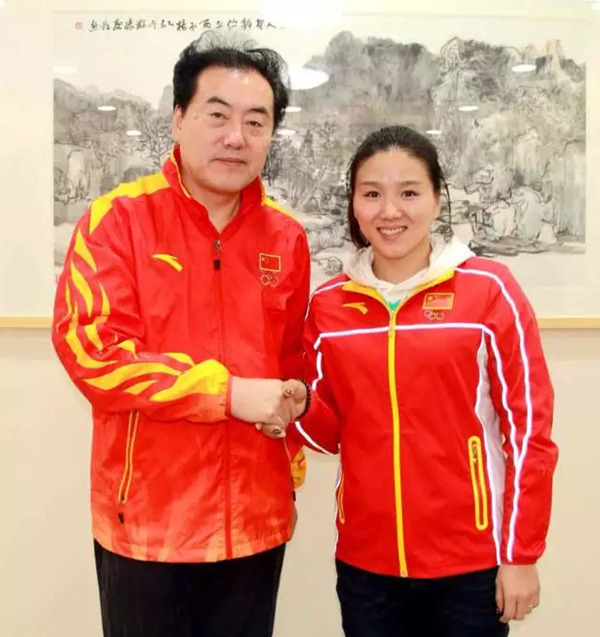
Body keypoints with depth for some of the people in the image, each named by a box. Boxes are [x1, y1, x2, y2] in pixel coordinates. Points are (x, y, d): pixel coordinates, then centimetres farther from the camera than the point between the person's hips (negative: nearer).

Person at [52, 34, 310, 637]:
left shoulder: (286, 238, 3)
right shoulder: (118, 218, -9)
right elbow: (89, 348, -18)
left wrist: (293, 461, 11)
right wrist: (227, 391, -19)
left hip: (256, 519, 4)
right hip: (145, 519, -3)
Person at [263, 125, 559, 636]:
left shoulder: (490, 289, -8)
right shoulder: (328, 304, 1)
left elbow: (528, 427, -6)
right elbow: (331, 432, 7)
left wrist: (521, 554, -5)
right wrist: (300, 407, -13)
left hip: (472, 562, -2)